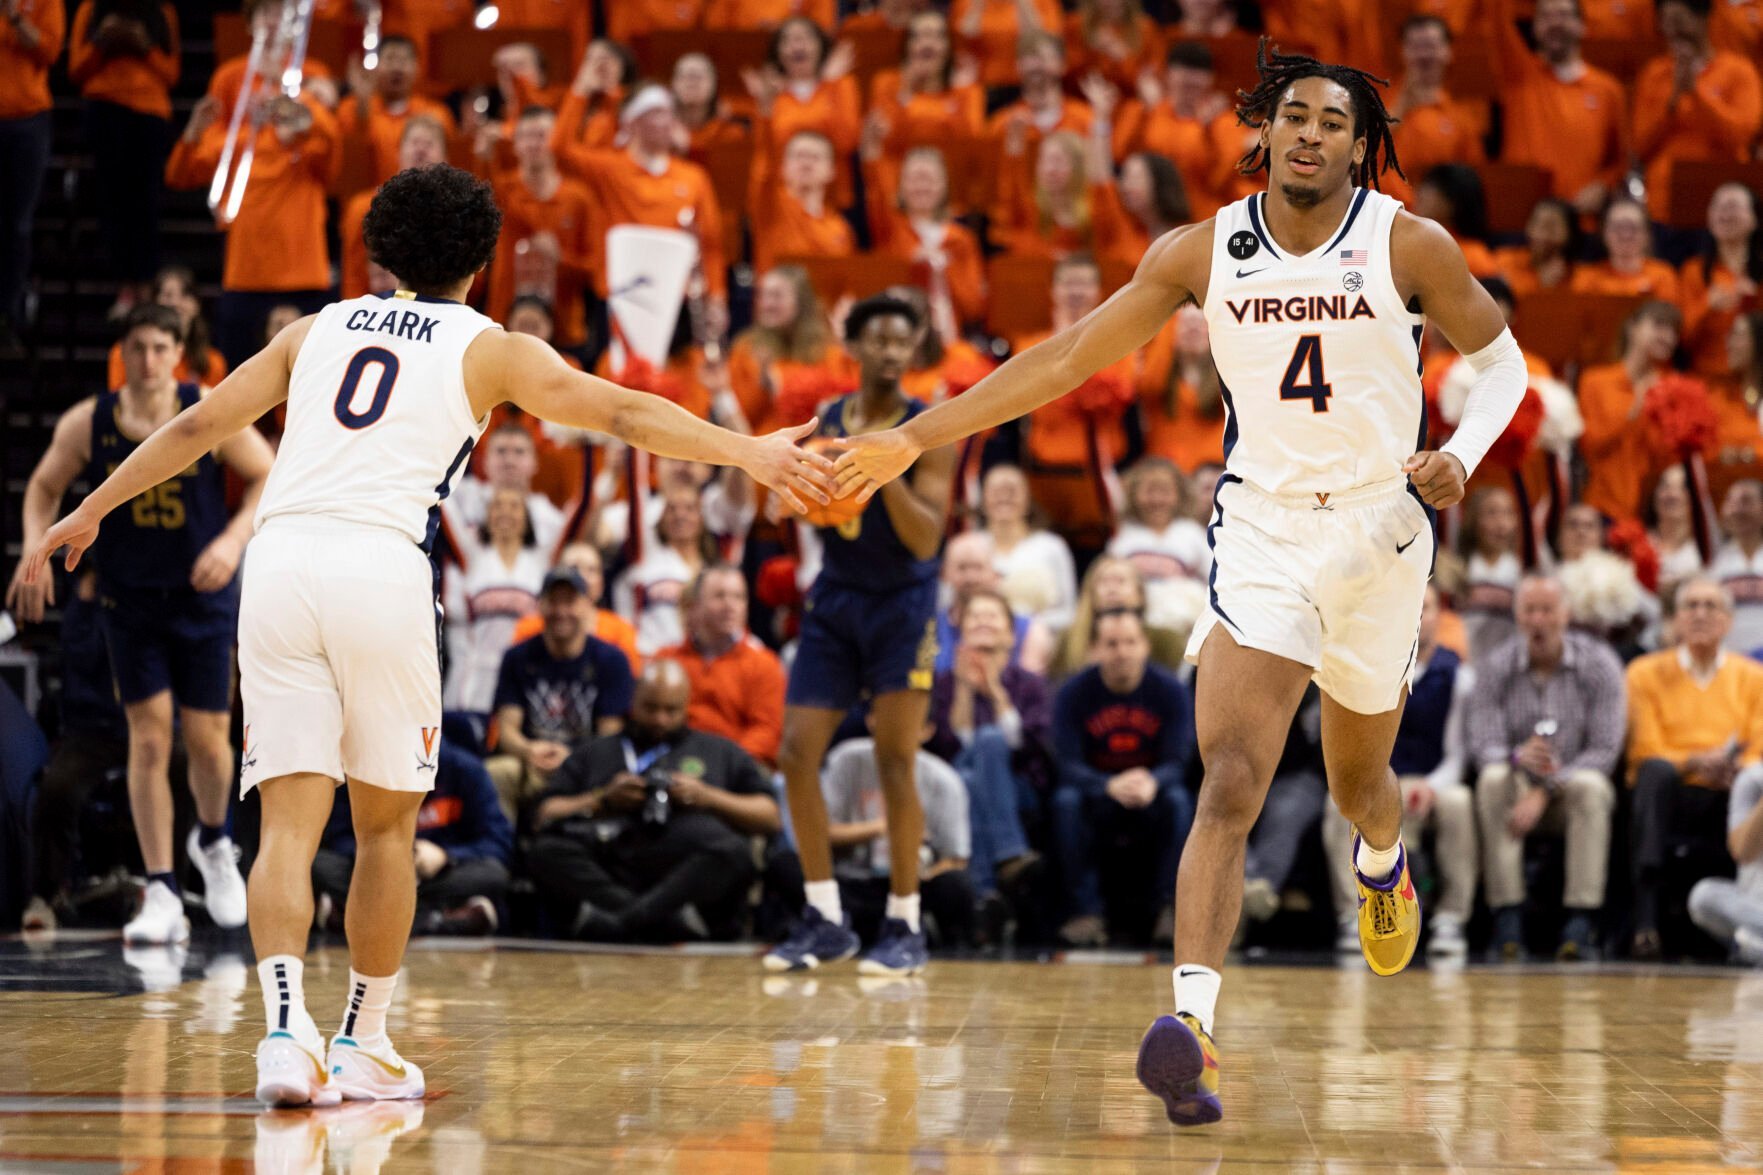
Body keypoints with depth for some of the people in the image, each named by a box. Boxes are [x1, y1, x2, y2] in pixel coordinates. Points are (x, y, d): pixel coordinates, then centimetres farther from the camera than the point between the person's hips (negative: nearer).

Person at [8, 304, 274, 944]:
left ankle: (212, 841, 36)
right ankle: (161, 894, -3)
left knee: (208, 740, 3)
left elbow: (269, 477, -3)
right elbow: (44, 487, 8)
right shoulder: (86, 424, -6)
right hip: (130, 599, 0)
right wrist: (35, 549, -9)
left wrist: (233, 540, -17)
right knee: (149, 739, -7)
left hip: (203, 599, 0)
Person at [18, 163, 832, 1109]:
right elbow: (619, 413, 5)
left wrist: (90, 511, 33)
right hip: (381, 568, -3)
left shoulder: (320, 329, 23)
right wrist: (746, 452, 6)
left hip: (278, 560, 3)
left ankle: (286, 1030, -20)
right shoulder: (489, 349, 14)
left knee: (289, 822, -1)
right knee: (385, 823, 13)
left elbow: (196, 425, 25)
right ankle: (364, 1045, 18)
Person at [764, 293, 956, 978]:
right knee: (797, 755, -2)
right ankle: (824, 920, 8)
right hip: (834, 599, 5)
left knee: (894, 765, -9)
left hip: (901, 605, -5)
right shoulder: (825, 423, 6)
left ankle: (905, 927, -1)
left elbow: (926, 540, -15)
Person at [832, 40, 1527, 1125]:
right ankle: (1193, 1025, -30)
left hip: (1381, 533, 0)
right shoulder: (1204, 252, -4)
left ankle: (1383, 866, 58)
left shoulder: (1409, 246, -8)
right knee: (1231, 782, -19)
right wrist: (916, 438, -4)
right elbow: (1065, 360, 0)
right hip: (1260, 534, 0)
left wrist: (1462, 457, -15)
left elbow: (1499, 360, 6)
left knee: (1358, 781, 20)